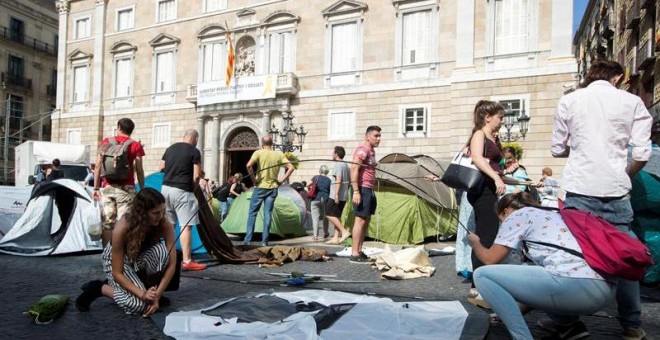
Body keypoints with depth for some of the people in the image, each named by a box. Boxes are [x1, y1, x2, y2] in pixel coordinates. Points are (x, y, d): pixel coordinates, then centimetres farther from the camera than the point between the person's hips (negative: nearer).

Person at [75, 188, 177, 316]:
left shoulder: (165, 225, -28)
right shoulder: (122, 228, -35)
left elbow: (171, 263, -23)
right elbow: (117, 273, -28)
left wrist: (157, 294, -30)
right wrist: (142, 294, -36)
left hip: (141, 257, 3)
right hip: (117, 259, -3)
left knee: (161, 251, -34)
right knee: (139, 304, -24)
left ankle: (151, 289, -8)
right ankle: (98, 288, 1)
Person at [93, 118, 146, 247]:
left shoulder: (105, 142, 9)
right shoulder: (136, 146, 0)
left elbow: (98, 166, 7)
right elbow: (139, 171, -3)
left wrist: (96, 188, 12)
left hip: (107, 187, 3)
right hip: (126, 188, -3)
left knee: (107, 222, 9)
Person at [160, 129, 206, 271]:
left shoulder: (170, 148, 12)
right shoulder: (194, 151, -6)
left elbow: (161, 168, 17)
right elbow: (197, 175, -10)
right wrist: (193, 187, 6)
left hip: (166, 188, 7)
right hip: (182, 190, -7)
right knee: (185, 226, -6)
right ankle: (187, 261, -6)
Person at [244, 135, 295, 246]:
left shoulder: (259, 153, -5)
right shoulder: (279, 154, 4)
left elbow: (249, 165, -20)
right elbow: (291, 168, -1)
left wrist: (253, 179, -9)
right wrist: (281, 180, 1)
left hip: (260, 187, -2)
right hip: (273, 187, 2)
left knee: (252, 213, 8)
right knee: (268, 214, 5)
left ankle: (247, 239, 7)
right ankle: (265, 240, 6)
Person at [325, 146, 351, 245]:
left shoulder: (338, 164, -12)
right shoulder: (346, 165, 18)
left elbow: (338, 180, -21)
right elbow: (349, 180, 23)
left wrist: (336, 194, -25)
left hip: (336, 196, -10)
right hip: (343, 196, 10)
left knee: (329, 214, -7)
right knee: (336, 216, 11)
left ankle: (344, 231, -13)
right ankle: (335, 238, 9)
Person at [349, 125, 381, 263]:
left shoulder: (371, 151, 19)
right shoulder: (363, 149, -12)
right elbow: (354, 169, -21)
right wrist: (356, 191, -26)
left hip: (369, 189, 10)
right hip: (362, 189, -10)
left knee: (366, 220, 11)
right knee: (360, 220, -10)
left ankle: (359, 251, 17)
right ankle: (354, 254, -7)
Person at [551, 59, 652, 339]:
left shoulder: (569, 100, 6)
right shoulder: (632, 102, 5)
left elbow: (557, 149, 8)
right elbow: (642, 154, 0)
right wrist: (625, 176, 17)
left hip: (579, 190, 0)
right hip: (615, 191, 0)